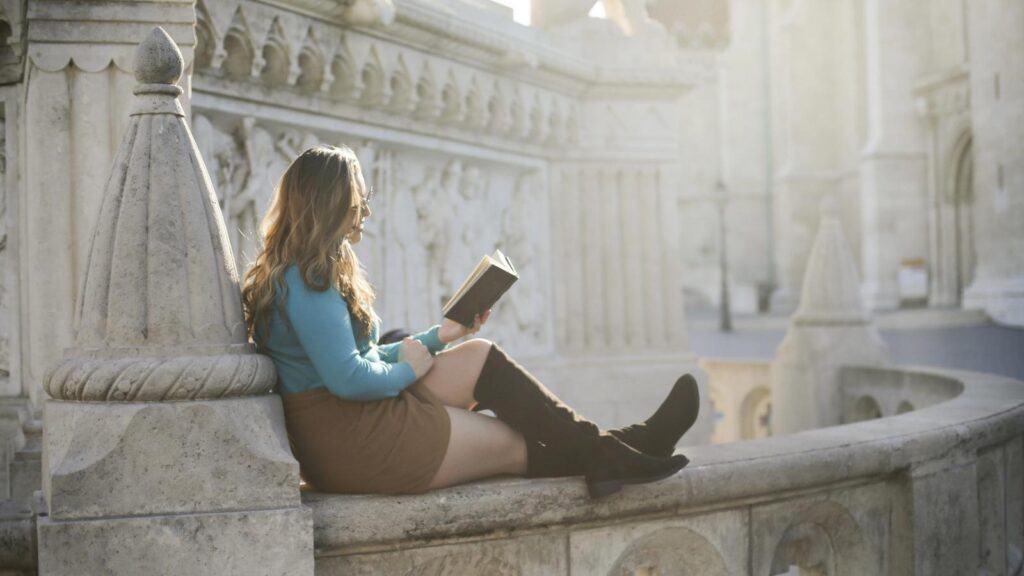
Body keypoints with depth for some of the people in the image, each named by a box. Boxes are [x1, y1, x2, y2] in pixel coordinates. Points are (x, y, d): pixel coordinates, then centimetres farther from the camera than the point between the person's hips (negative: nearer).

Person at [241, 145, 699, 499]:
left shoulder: (299, 274, 14)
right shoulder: (309, 282, -20)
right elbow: (348, 379, -28)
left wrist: (436, 337, 16)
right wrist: (407, 368, -9)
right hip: (352, 440, -10)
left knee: (483, 358, 7)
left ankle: (608, 450, 5)